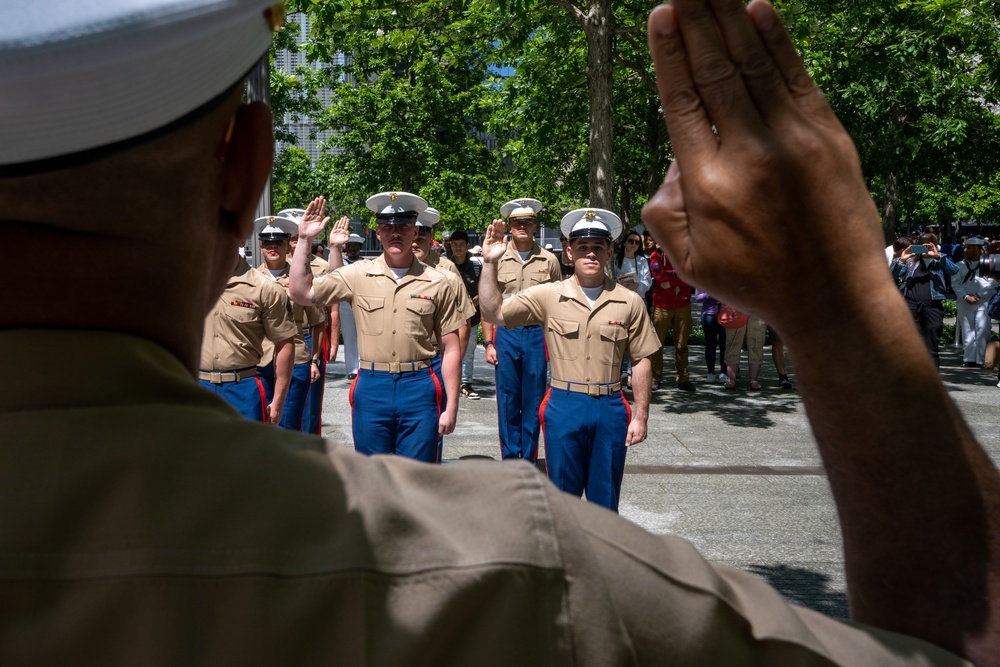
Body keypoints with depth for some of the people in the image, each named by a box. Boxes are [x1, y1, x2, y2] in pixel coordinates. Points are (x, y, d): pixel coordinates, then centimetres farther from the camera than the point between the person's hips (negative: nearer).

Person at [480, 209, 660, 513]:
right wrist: (490, 263, -17)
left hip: (610, 409, 1)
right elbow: (494, 313, -7)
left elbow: (641, 361, 3)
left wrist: (640, 417, 1)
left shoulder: (630, 302, -1)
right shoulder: (547, 295, -3)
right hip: (563, 407, 0)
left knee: (605, 501, 13)